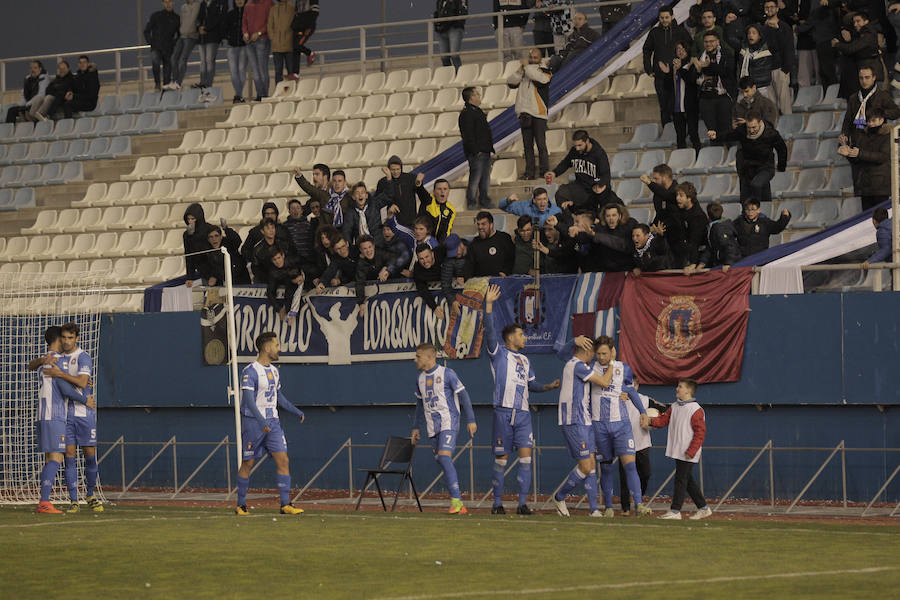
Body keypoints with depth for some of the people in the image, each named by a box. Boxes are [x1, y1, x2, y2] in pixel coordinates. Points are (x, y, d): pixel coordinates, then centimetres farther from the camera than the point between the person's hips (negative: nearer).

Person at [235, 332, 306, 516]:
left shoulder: (274, 371, 13)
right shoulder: (250, 371, -12)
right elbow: (249, 399, -21)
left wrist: (297, 412, 24)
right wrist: (261, 421, -32)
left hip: (272, 421, 7)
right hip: (253, 422, -7)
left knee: (283, 460, -4)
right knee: (248, 464, 2)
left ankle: (286, 504, -6)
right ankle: (241, 505, 12)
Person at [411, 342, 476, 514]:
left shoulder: (447, 374, -6)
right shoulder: (420, 378, 14)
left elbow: (463, 396, -4)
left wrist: (470, 420, -8)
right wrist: (417, 427, 24)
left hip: (449, 423, -7)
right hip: (432, 427, 7)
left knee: (444, 457, -22)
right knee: (442, 462, 4)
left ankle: (456, 499, -22)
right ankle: (459, 505, 9)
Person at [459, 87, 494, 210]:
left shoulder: (477, 111, 19)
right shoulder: (467, 113, -13)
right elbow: (468, 135, -18)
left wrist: (490, 149, 21)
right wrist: (475, 151, -21)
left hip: (485, 152, 10)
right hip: (476, 153, -10)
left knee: (485, 179, 12)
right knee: (475, 178, -8)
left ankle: (484, 201, 19)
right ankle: (471, 203, -4)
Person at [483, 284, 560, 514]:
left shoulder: (524, 360, 21)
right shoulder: (498, 353, 4)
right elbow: (490, 330, -9)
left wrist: (549, 386, 13)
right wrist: (489, 304, -17)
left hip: (523, 413, 5)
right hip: (503, 411, -5)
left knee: (525, 457, -7)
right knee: (501, 459, 0)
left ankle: (522, 503, -5)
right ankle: (497, 503, 8)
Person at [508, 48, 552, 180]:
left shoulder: (545, 72, 3)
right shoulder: (523, 73, 16)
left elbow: (540, 79, -19)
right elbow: (511, 82, 3)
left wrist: (528, 67, -12)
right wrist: (520, 71, -9)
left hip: (538, 113, -5)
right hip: (524, 113, 5)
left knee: (541, 144, -7)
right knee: (527, 145, 6)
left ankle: (544, 171, -3)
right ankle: (529, 172, 9)